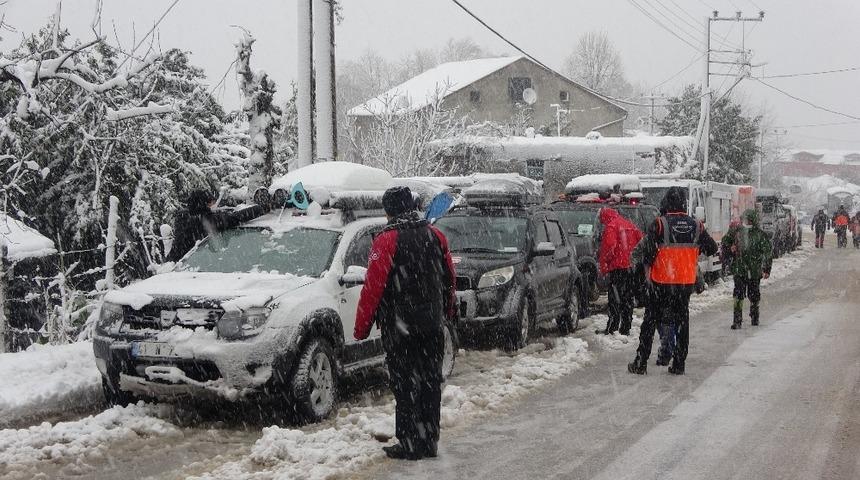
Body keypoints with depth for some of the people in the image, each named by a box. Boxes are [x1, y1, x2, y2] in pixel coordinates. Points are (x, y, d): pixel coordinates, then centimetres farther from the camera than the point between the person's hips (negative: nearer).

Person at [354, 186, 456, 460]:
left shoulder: (386, 241, -12)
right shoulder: (435, 236, 6)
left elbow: (373, 288, -13)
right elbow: (449, 278, 15)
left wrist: (362, 327, -6)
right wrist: (446, 312, 28)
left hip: (400, 327, -5)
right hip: (433, 325, 6)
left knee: (406, 386, 0)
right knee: (430, 382, 11)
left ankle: (410, 445, 2)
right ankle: (429, 443, 17)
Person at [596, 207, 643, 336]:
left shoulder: (611, 226, -8)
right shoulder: (629, 225, 16)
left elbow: (608, 247, -17)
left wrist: (603, 266, -9)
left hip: (618, 267, -7)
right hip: (632, 267, 7)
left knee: (615, 298, -6)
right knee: (628, 298, 11)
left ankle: (612, 328, -9)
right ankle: (625, 329, 15)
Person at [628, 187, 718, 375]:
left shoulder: (659, 224, -12)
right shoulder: (696, 226, 1)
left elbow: (647, 251, -17)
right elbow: (712, 248, 9)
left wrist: (648, 268, -1)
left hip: (661, 282, -3)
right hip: (686, 282, 3)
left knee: (650, 320, 7)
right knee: (682, 321, 13)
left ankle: (641, 363, 8)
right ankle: (679, 364, 13)